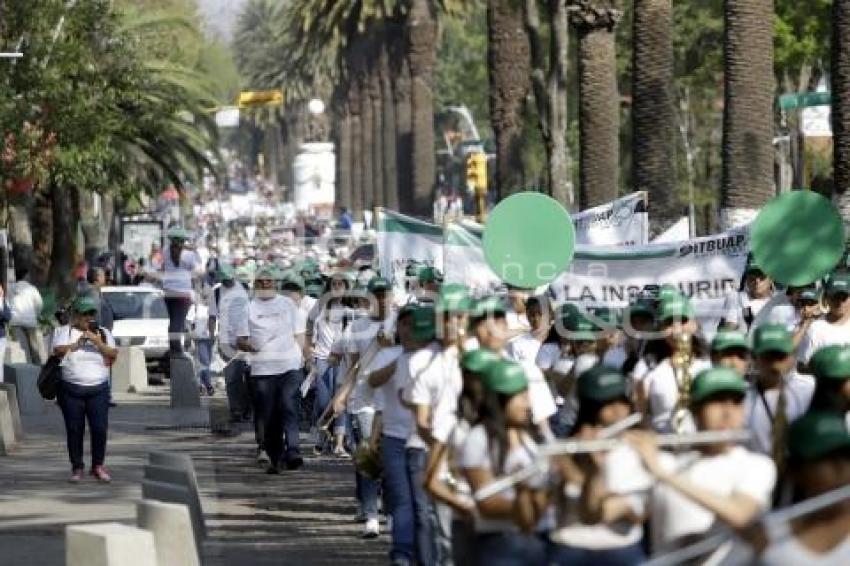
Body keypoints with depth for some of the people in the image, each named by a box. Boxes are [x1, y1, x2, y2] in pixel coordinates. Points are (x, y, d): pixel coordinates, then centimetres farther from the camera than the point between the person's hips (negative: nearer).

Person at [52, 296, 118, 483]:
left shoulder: (103, 333, 12)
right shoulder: (66, 332, 7)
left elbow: (113, 355, -1)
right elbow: (58, 351, -9)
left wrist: (97, 342, -14)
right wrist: (78, 343, -19)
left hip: (98, 389, 1)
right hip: (71, 389, -1)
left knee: (100, 428, -6)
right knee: (74, 430, 0)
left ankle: (98, 466, 7)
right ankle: (77, 467, 9)